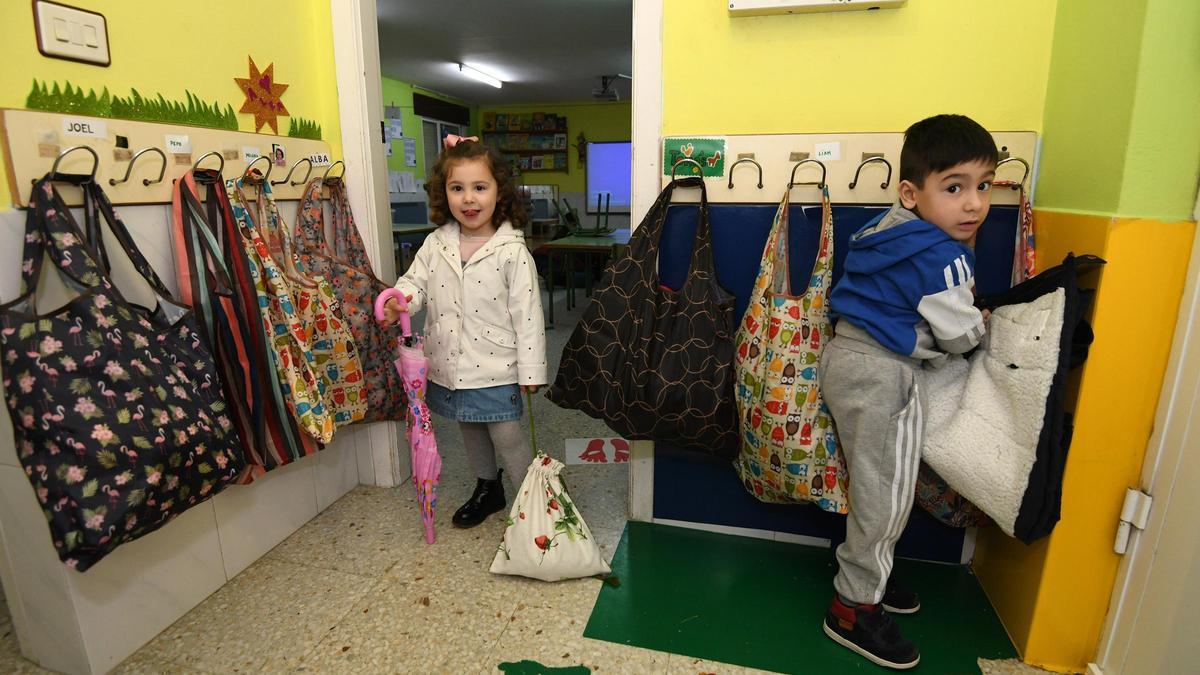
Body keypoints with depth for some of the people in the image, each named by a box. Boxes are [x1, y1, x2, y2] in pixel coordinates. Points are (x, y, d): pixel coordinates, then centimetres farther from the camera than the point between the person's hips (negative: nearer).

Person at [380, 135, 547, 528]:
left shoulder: (512, 251, -13)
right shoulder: (435, 245, 0)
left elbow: (527, 313, -13)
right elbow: (415, 283, 3)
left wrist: (531, 370, -12)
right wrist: (397, 304, -22)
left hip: (496, 368, -5)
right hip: (449, 366, 6)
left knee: (508, 438, 3)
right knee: (471, 433, 22)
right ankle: (487, 489, 45)